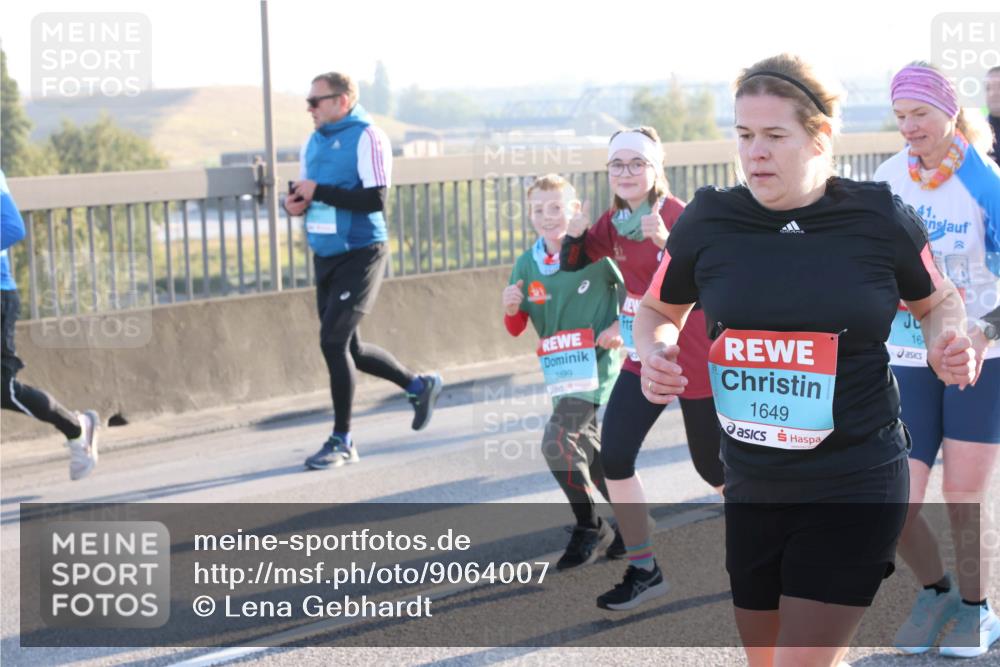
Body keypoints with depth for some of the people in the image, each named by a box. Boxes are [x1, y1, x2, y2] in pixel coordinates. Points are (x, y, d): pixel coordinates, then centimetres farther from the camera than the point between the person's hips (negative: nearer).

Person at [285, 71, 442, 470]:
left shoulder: (367, 138, -12)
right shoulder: (314, 142, 12)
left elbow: (376, 200, -20)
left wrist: (319, 191, -21)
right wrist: (296, 203, -4)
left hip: (360, 254, -8)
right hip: (325, 255, 8)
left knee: (333, 341, -12)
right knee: (347, 348, 13)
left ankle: (342, 441, 0)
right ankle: (419, 385, 34)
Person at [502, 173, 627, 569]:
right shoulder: (526, 265, 2)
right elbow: (517, 329, 8)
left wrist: (620, 326, -10)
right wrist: (511, 310, -13)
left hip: (596, 361, -6)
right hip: (559, 368, 6)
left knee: (557, 442, -18)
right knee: (585, 445, 15)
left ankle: (590, 527, 0)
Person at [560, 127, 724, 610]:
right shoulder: (613, 221, 1)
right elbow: (573, 265, 11)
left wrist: (666, 243, -38)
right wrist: (574, 234, -10)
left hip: (697, 361, -6)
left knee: (712, 466, 7)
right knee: (614, 457, -6)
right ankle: (643, 571, 6)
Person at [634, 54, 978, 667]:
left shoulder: (880, 218, -7)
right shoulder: (709, 221, -2)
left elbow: (939, 300, 12)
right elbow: (659, 310, 14)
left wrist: (947, 341, -10)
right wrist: (654, 352, -8)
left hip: (854, 487, -4)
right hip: (751, 487, 4)